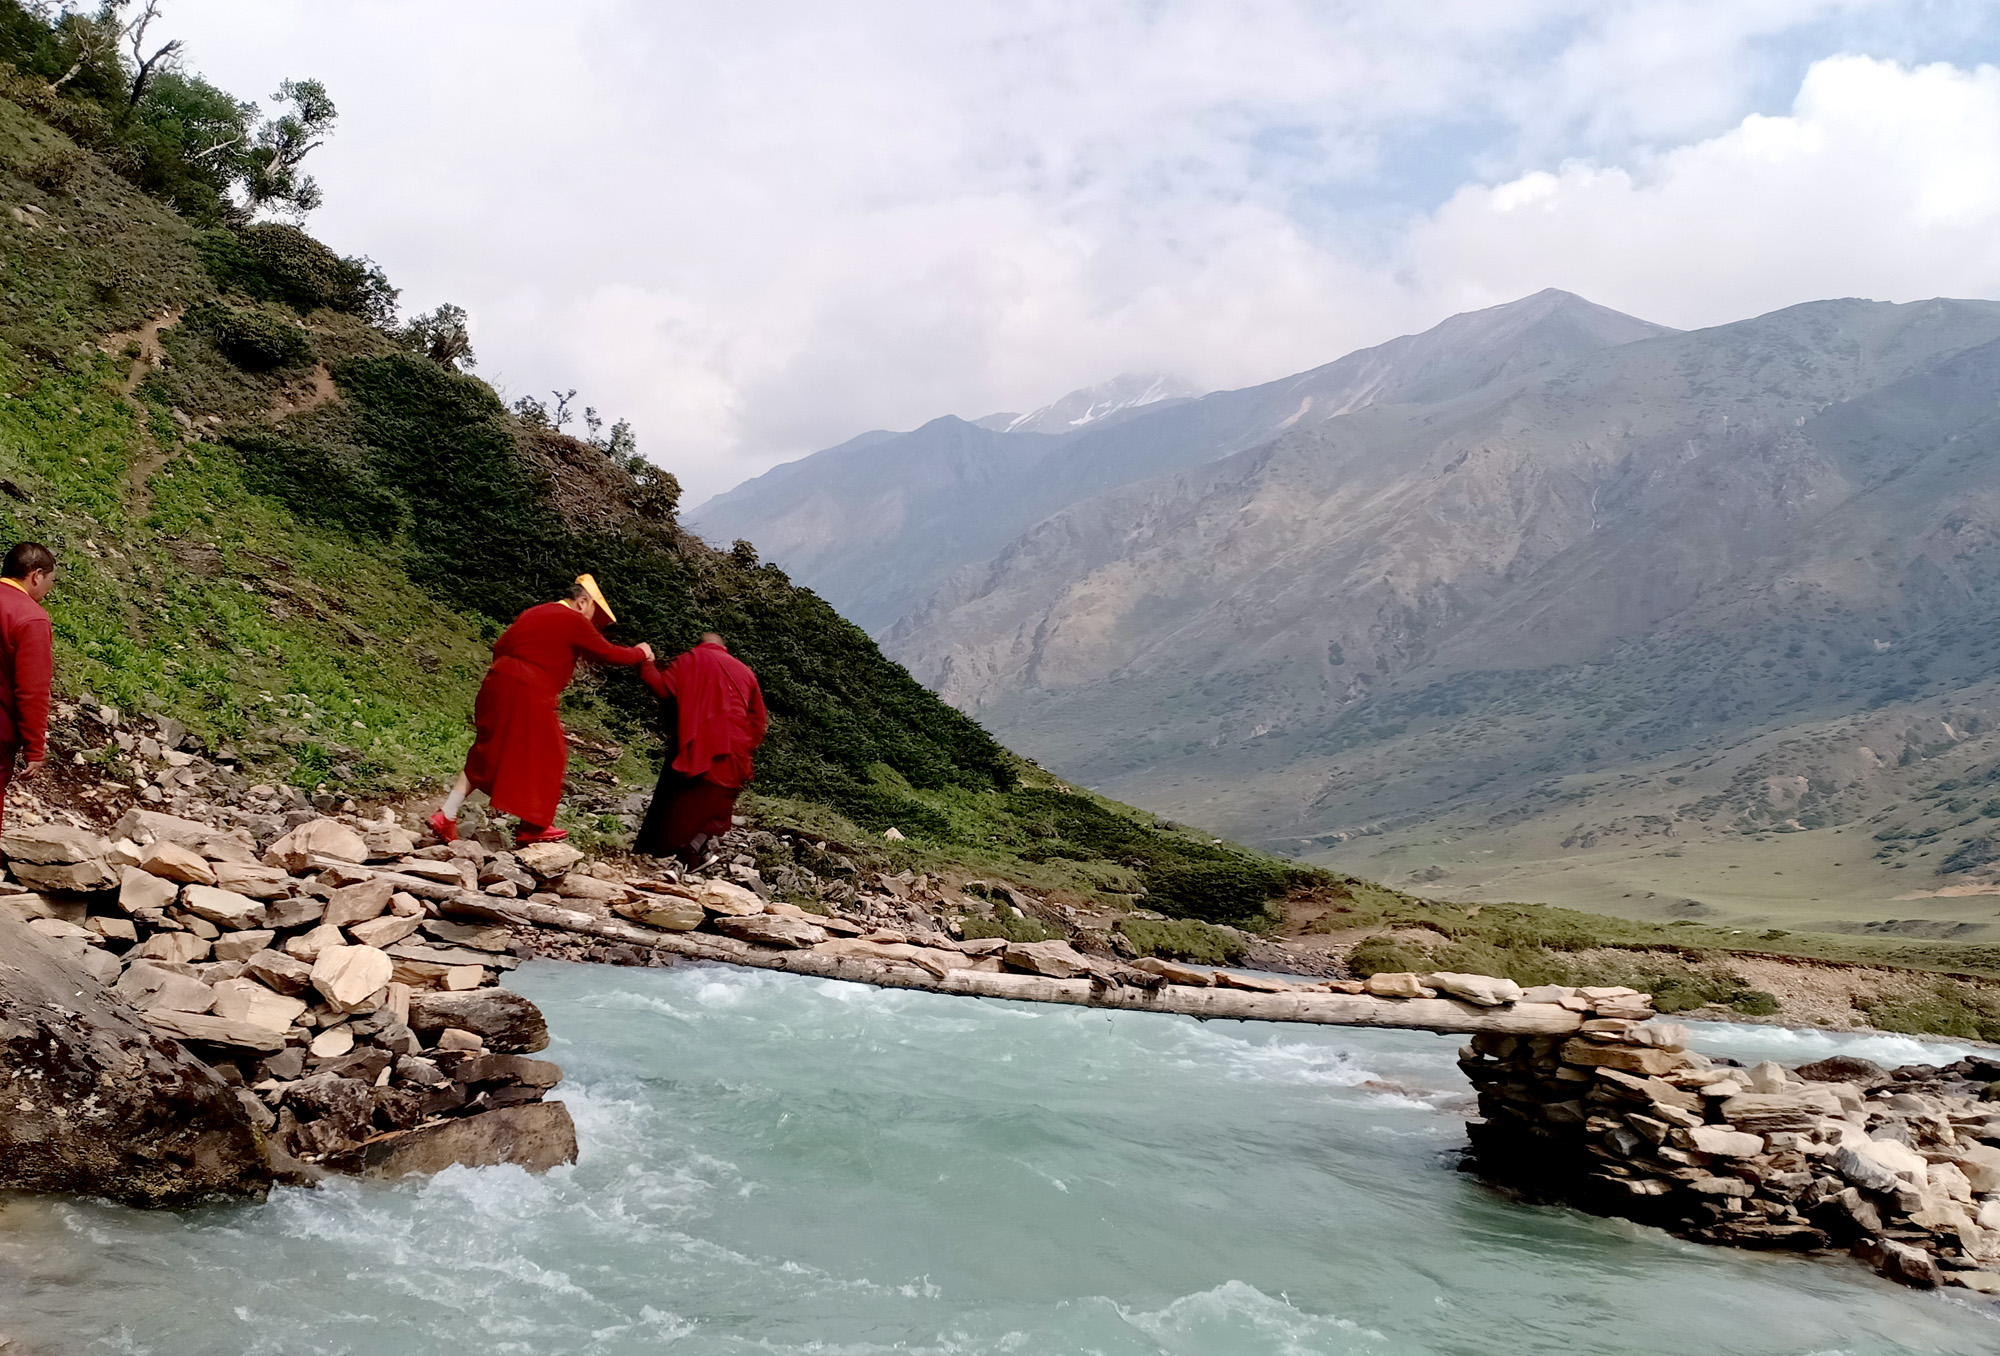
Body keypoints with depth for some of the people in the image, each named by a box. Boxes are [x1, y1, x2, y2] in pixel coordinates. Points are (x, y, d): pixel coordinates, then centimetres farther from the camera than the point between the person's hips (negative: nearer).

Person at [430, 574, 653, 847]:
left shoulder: (534, 613, 20)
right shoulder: (575, 622, -3)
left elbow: (499, 646, 19)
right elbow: (607, 653, 2)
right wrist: (640, 653, 18)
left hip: (497, 684, 8)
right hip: (528, 694, -8)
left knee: (486, 755, 16)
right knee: (544, 757, 8)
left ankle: (446, 816, 12)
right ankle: (532, 829, 15)